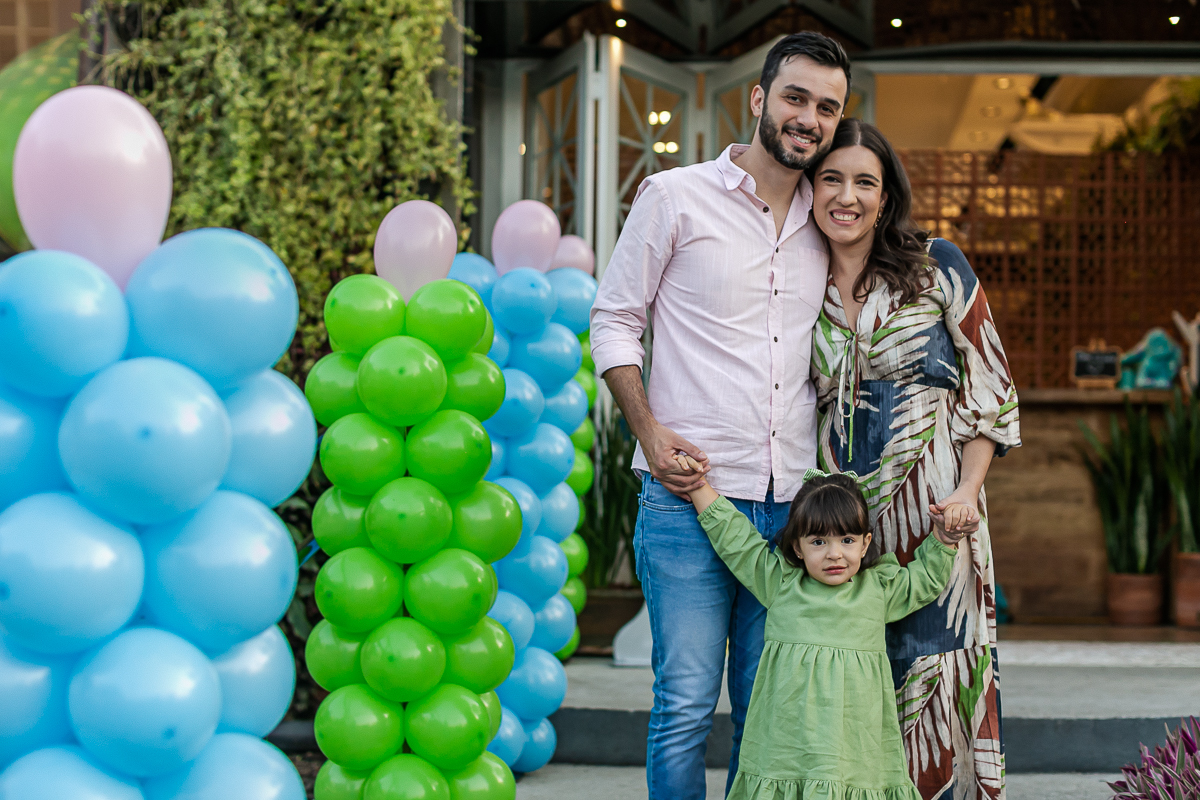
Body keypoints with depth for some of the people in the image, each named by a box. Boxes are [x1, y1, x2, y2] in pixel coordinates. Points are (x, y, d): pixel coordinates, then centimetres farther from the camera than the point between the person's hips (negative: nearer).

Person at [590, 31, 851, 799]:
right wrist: (651, 432, -10)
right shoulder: (675, 197, 0)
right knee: (687, 705, -4)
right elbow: (615, 319, 2)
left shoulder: (825, 224, 14)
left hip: (791, 504, 4)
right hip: (688, 495, -4)